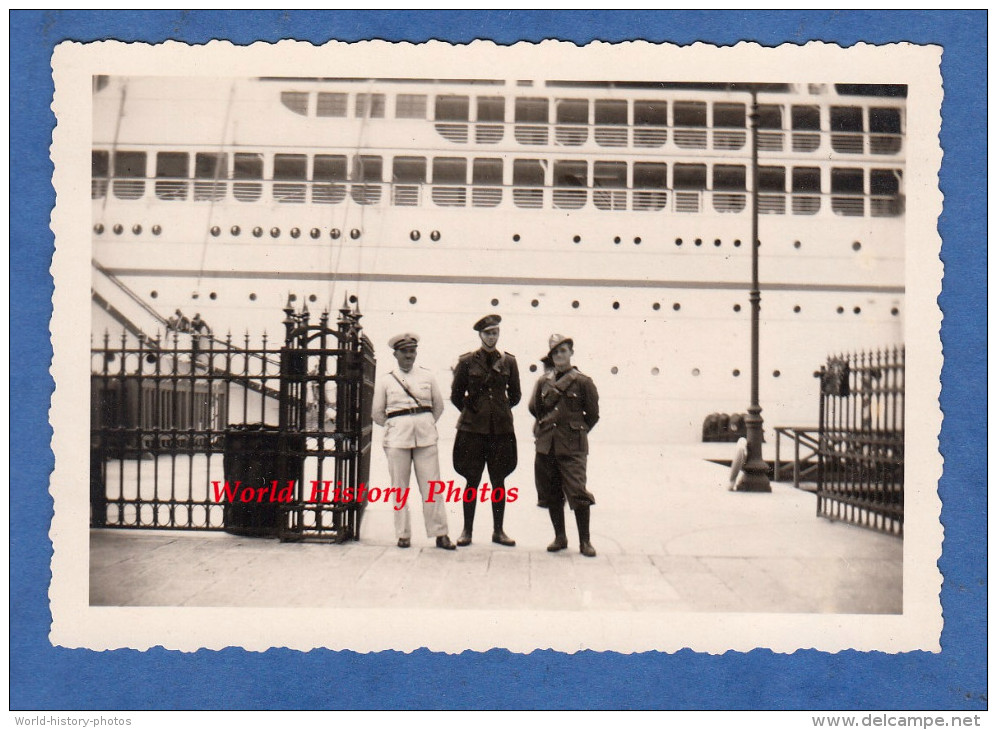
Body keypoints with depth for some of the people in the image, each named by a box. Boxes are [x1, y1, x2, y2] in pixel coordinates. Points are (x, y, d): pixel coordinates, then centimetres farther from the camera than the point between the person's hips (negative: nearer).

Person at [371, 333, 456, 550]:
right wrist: (395, 427, 10)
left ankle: (440, 534, 5)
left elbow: (439, 406, 16)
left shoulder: (427, 376, 9)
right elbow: (377, 413, 9)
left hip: (426, 436, 1)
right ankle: (403, 534, 12)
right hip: (397, 439, -1)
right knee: (399, 488, 2)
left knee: (431, 487, 0)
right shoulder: (385, 381, 5)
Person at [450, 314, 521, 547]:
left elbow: (515, 395, 16)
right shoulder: (467, 361, 1)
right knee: (472, 481, 2)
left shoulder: (508, 362, 6)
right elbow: (456, 395, 8)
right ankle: (467, 530, 12)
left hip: (501, 429, 2)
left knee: (498, 481, 6)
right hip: (473, 429, -2)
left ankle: (498, 530, 16)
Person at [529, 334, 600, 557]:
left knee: (578, 492, -9)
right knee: (551, 493, 9)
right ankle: (560, 537, 23)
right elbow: (535, 408, 17)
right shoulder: (544, 382, 8)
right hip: (546, 445, 4)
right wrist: (548, 426, 12)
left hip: (573, 447, -4)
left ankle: (585, 541, 4)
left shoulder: (583, 382, -2)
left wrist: (576, 431, 8)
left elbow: (592, 415, 4)